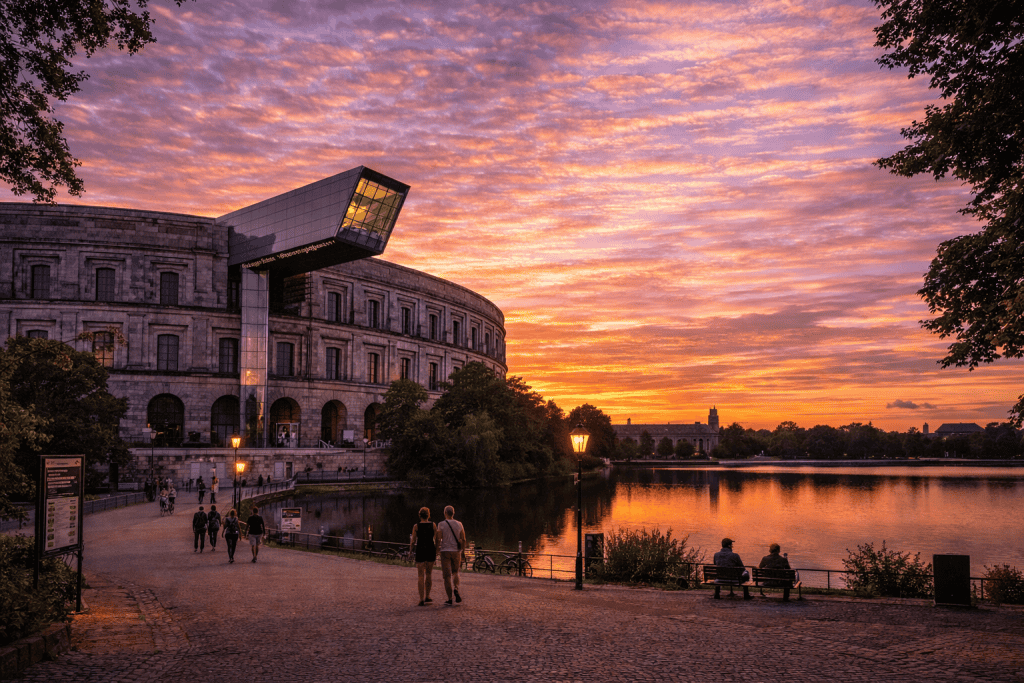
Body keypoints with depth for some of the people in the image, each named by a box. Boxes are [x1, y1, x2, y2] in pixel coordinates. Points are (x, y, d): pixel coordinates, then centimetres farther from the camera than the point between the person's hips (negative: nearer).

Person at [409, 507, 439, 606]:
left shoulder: (416, 526, -4)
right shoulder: (433, 525, 0)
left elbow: (413, 541, -3)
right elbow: (436, 539, 1)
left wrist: (410, 551, 13)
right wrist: (436, 551, 15)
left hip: (420, 551, -1)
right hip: (431, 550, 2)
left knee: (420, 576, 1)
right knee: (428, 574, 17)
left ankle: (421, 600, -4)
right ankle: (427, 597, 21)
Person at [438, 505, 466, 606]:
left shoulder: (441, 525, -6)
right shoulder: (459, 524, 3)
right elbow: (463, 540, 2)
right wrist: (462, 553, 9)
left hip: (445, 552, -3)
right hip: (456, 552, 3)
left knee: (447, 575, 2)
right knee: (455, 572, 22)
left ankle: (450, 599, 0)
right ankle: (456, 590, -4)